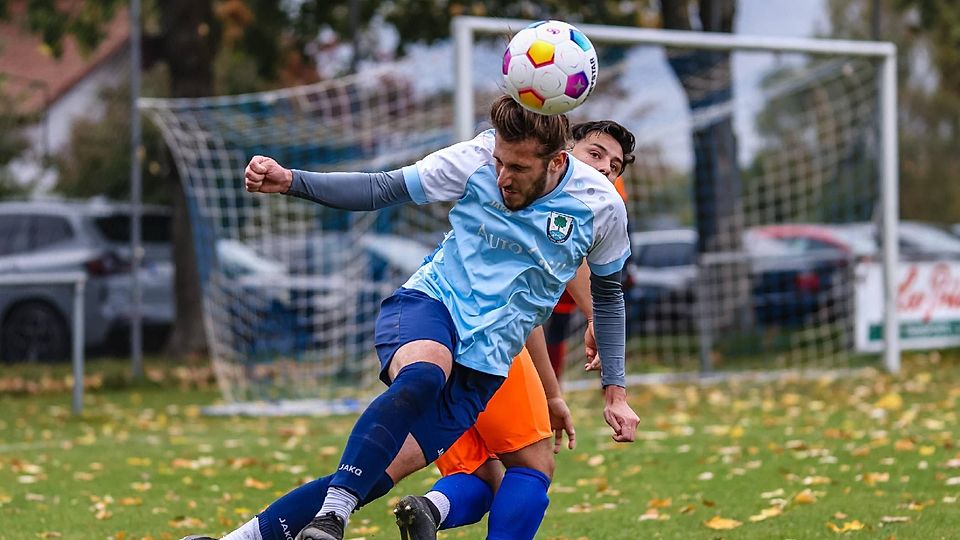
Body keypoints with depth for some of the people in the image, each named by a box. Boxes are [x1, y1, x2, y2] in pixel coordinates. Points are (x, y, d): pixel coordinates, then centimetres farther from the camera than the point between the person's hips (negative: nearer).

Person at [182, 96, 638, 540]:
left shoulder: (601, 205, -5)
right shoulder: (478, 158, -8)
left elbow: (608, 294, 13)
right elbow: (382, 190, -1)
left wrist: (614, 390, 13)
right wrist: (290, 182, -14)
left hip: (482, 365, 1)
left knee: (379, 474, -14)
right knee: (422, 375, -40)